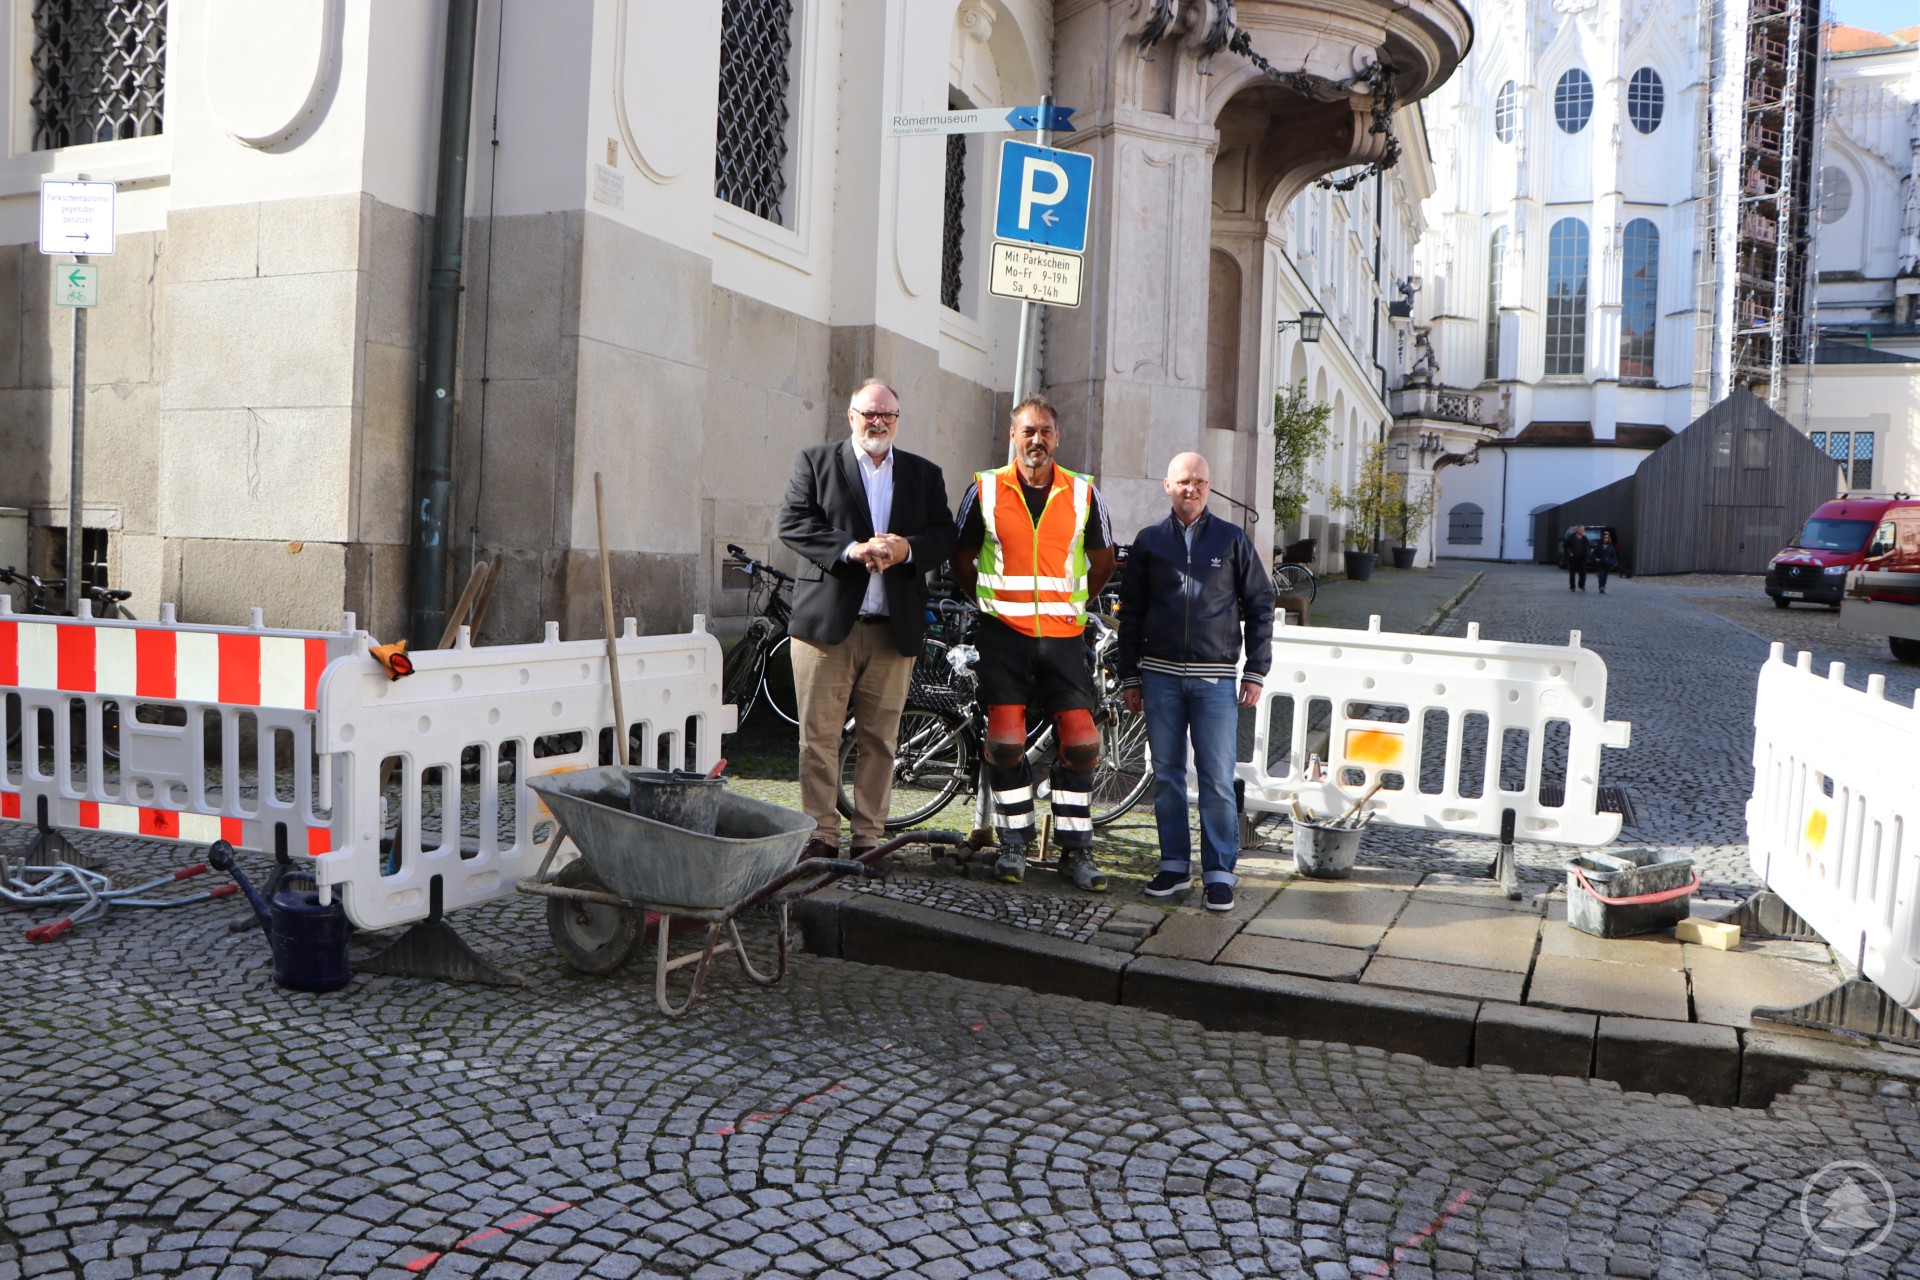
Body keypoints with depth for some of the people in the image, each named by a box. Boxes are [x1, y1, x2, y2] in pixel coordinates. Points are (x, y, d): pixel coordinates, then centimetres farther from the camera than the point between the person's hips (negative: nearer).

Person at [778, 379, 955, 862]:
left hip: (895, 628, 2)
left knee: (880, 738, 5)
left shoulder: (925, 474, 16)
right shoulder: (815, 462, 8)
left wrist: (907, 548, -12)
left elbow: (944, 536, 8)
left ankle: (869, 836, 15)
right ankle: (821, 835, 9)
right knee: (819, 735, -1)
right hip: (827, 621, -2)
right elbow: (794, 523, -3)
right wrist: (851, 549, -15)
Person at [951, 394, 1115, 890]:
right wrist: (990, 603, 11)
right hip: (1004, 634, -1)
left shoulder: (1083, 494, 5)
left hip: (1064, 636, 1)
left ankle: (1075, 849, 9)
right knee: (1005, 743, -1)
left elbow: (1103, 561, 17)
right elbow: (961, 560, 13)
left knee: (1080, 743, -2)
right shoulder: (985, 490, 2)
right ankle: (1012, 843, 14)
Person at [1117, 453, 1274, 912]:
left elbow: (1260, 605, 7)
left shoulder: (1232, 540, 5)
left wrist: (1255, 672, 1)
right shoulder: (1148, 541, 8)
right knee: (1166, 776, 7)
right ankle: (1175, 864, 18)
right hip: (1160, 676, 2)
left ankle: (1219, 872, 7)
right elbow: (1131, 612, 10)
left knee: (1217, 780, -3)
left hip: (1215, 678, -2)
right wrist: (1130, 677, 6)